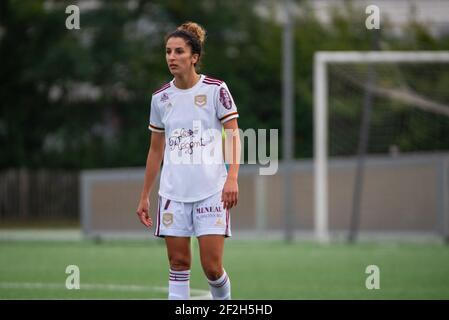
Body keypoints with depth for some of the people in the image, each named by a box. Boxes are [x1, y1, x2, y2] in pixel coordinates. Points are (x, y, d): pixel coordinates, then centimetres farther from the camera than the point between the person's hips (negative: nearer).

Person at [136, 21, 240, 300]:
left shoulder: (216, 89, -4)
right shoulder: (160, 98, 8)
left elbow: (234, 136, -6)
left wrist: (232, 177, -20)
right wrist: (145, 196, 15)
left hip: (211, 191, -4)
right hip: (173, 191, 4)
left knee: (212, 266, -7)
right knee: (178, 263, 1)